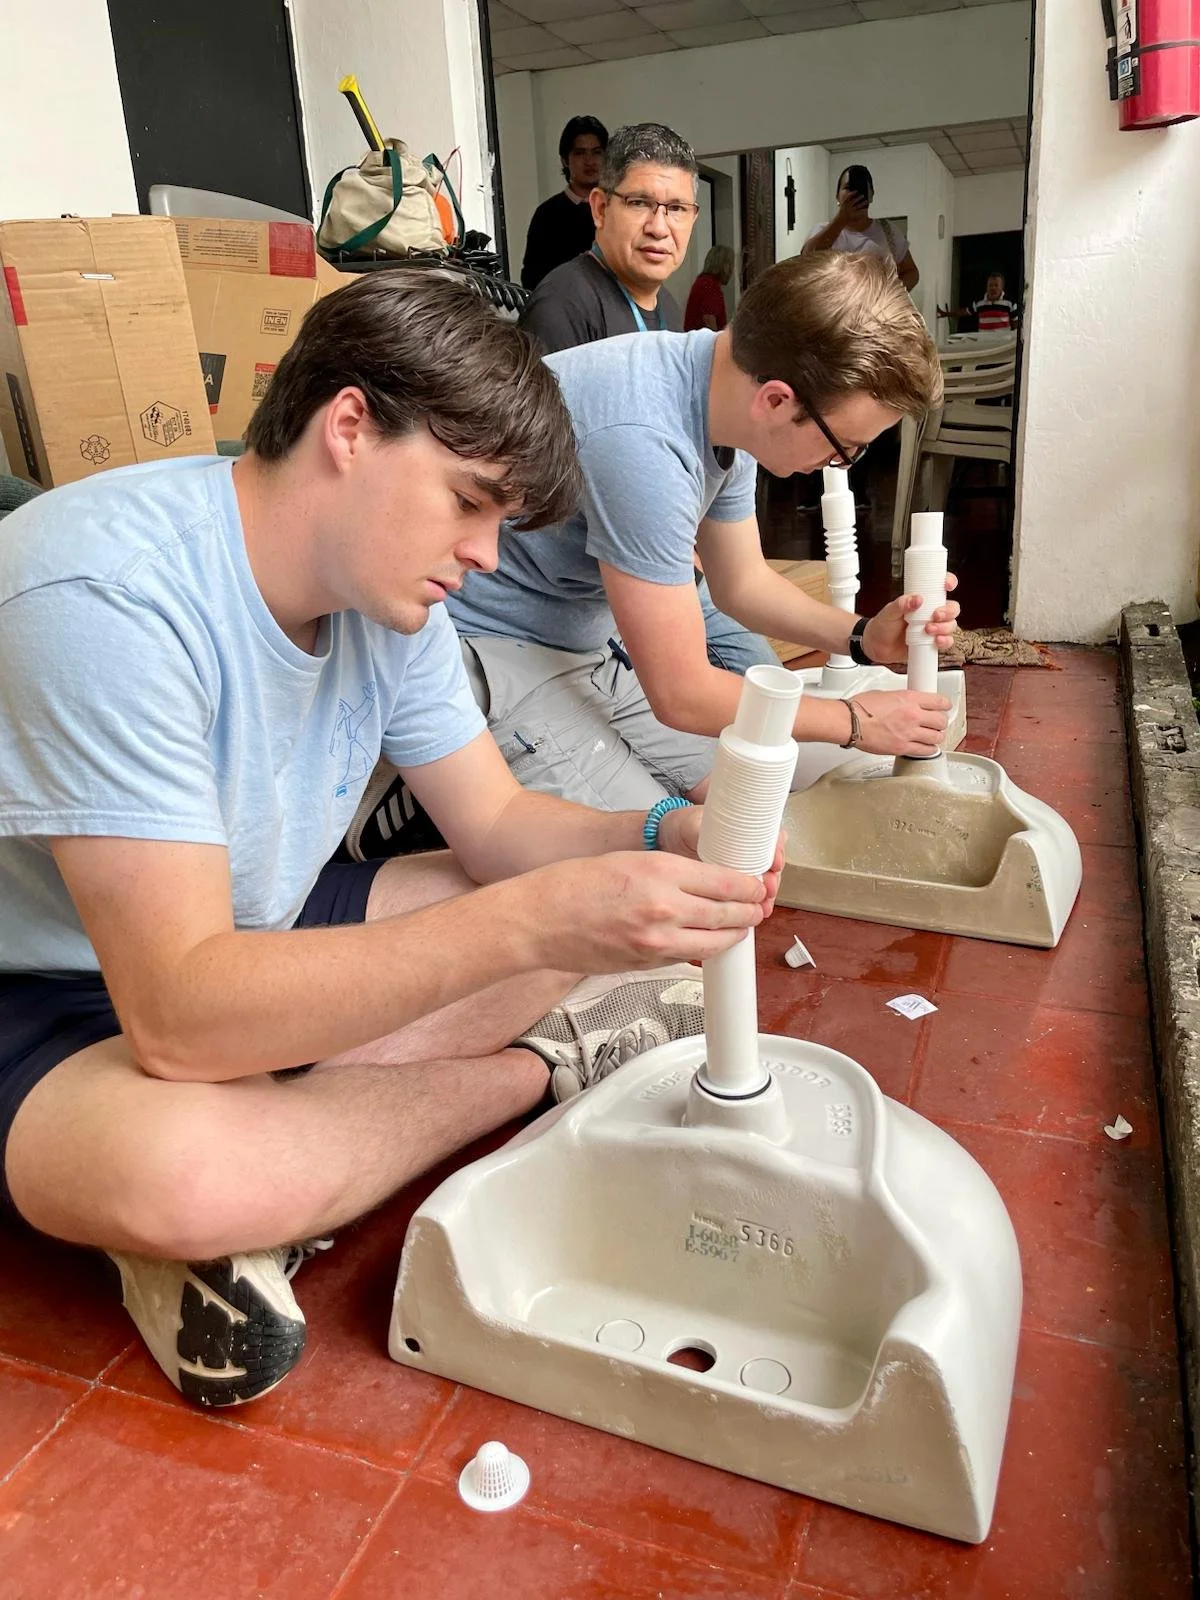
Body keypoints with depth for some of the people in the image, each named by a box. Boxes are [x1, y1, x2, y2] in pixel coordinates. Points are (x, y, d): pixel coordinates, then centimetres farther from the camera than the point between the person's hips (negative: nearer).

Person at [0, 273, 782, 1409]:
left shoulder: (386, 587, -5)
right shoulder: (108, 594, -30)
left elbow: (495, 824, 1)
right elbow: (181, 1016, -35)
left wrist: (667, 843, -18)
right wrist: (533, 921, -41)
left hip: (252, 942, 8)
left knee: (587, 907, 0)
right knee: (174, 1172, -41)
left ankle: (257, 1193, -11)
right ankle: (538, 1069, -11)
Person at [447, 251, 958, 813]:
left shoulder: (732, 392, -5)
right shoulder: (639, 438, -33)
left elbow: (741, 581, 11)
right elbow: (681, 697, -25)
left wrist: (864, 636, -5)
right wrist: (854, 721, -13)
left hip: (596, 646, 9)